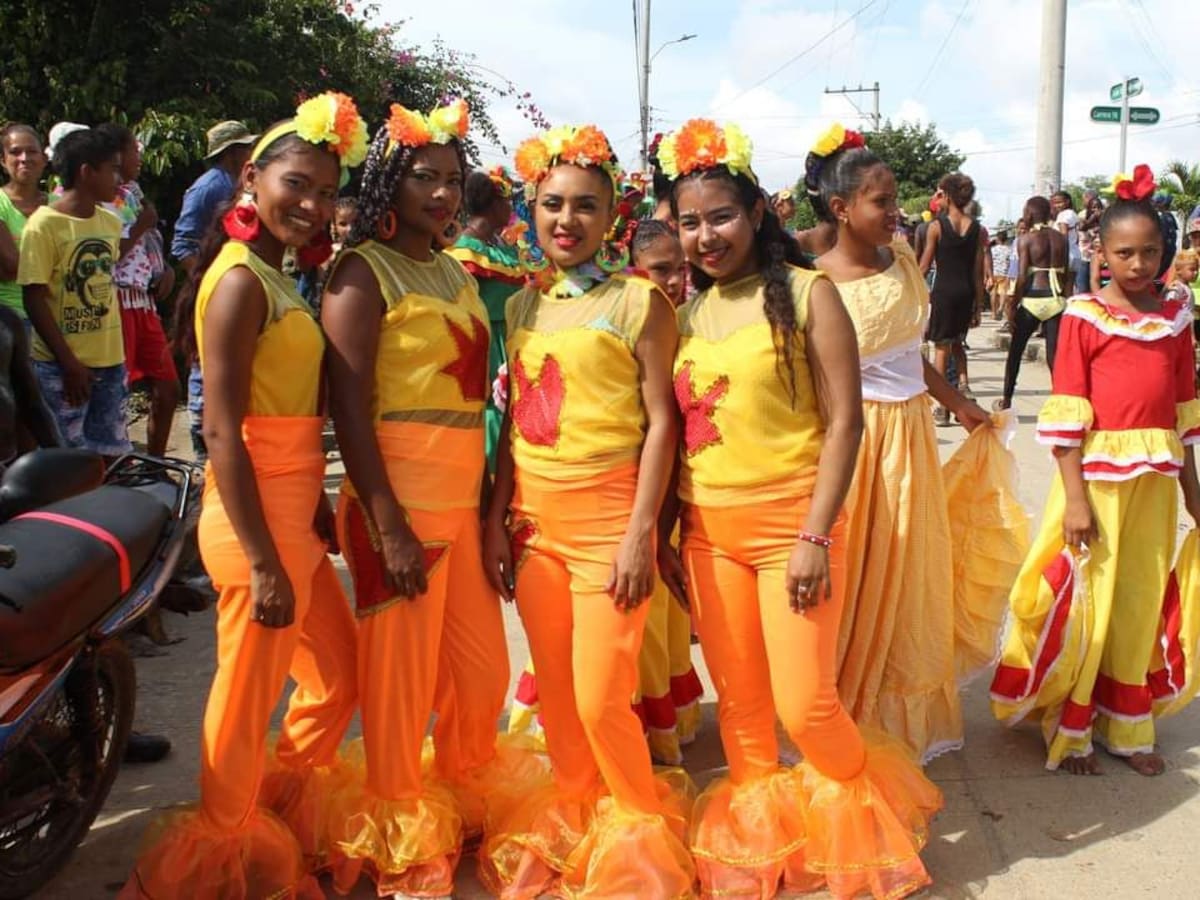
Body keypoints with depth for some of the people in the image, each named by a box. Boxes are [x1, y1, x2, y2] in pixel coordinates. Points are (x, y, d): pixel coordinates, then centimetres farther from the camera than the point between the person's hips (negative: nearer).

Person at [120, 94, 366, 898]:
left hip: (296, 514, 10)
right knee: (250, 701, 4)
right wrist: (262, 561, -21)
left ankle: (288, 826, 38)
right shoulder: (240, 281, -15)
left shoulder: (277, 279, 13)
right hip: (257, 520, -10)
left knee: (341, 675, 21)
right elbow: (223, 431, -20)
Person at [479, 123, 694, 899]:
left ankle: (642, 821, 22)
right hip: (533, 514, 5)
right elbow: (514, 418, 14)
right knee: (555, 691, 13)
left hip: (605, 510, -5)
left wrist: (641, 532, -14)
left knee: (601, 695, -3)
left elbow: (661, 422, -9)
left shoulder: (638, 301, -5)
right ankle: (574, 809, 36)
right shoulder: (524, 305, 10)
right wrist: (497, 519, 8)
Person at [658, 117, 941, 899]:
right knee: (740, 703, 12)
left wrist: (815, 536, -15)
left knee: (804, 704, -3)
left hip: (789, 525, -4)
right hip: (708, 531, 5)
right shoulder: (689, 314, 9)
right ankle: (759, 836, 32)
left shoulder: (806, 293, -5)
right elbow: (678, 426, 12)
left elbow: (844, 421, -9)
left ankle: (863, 819, 26)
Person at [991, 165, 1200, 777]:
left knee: (1139, 604, 13)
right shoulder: (1083, 316, -7)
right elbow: (1066, 415, -11)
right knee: (1083, 600, 4)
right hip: (1095, 476, -4)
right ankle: (1068, 731, 18)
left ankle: (1125, 728, 28)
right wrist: (1074, 497, -16)